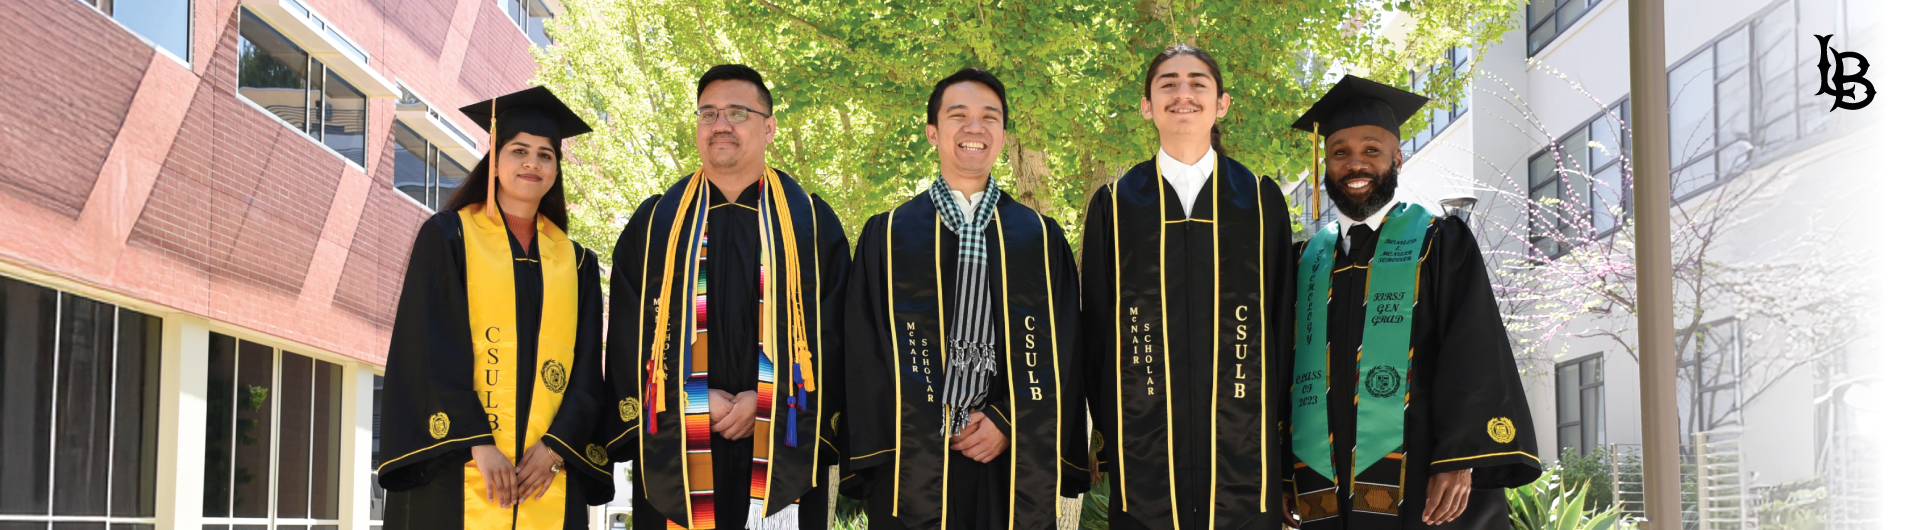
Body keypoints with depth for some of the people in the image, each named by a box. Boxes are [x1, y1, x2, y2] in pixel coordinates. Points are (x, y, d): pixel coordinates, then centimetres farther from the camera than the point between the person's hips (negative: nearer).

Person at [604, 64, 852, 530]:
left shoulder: (812, 224, 10)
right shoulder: (654, 225, 12)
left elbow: (831, 333, 3)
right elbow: (629, 335, 6)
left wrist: (763, 401, -10)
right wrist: (699, 402, -7)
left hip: (782, 454, -1)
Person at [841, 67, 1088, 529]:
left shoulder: (1041, 237, 10)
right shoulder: (887, 236, 7)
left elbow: (1061, 351, 5)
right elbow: (866, 353, 1)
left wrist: (1008, 423, -8)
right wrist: (928, 435, -8)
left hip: (1016, 468, 1)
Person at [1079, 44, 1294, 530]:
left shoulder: (1259, 200, 7)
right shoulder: (1116, 205, 6)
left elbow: (1282, 322, 8)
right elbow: (1096, 325, 8)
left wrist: (1278, 426, 3)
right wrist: (1106, 436, 4)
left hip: (1242, 441, 0)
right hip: (1146, 446, 0)